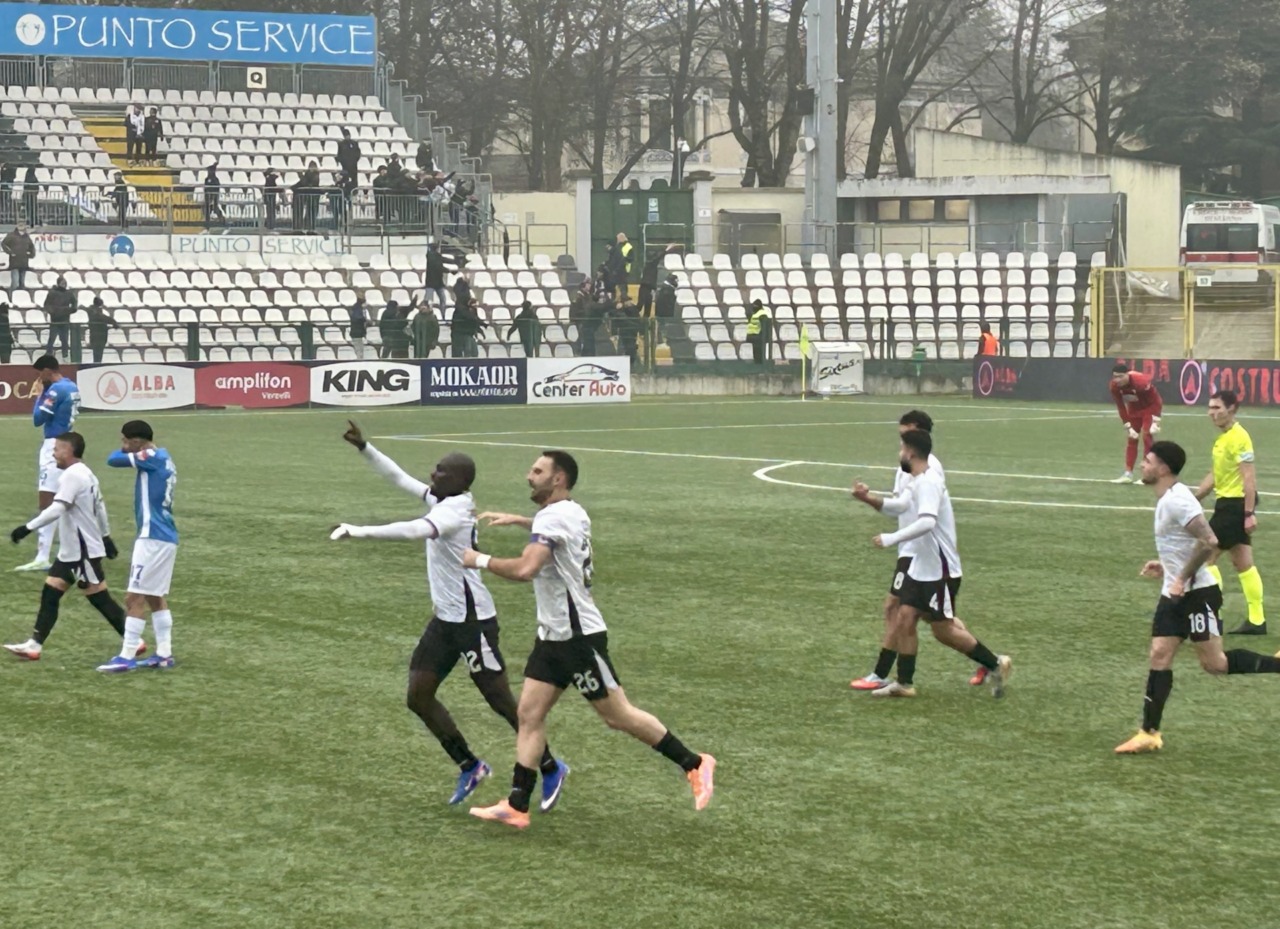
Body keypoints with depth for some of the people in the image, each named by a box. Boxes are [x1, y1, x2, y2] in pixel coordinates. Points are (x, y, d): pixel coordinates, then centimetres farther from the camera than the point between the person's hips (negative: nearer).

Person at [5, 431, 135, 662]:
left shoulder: (73, 475, -19)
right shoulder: (85, 474, 12)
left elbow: (56, 509, -30)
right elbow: (99, 507, 21)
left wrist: (28, 528, -31)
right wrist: (105, 537, 31)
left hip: (83, 551, -10)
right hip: (71, 550, 10)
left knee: (99, 599, -4)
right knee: (50, 593, 7)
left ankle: (134, 642, 2)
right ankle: (35, 645, 7)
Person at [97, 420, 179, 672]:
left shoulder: (153, 457, -13)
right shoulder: (162, 459, 15)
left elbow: (113, 459, -12)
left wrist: (125, 451, 8)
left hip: (154, 538, -10)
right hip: (164, 538, 10)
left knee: (134, 597, -8)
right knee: (156, 597, 15)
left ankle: (127, 657, -8)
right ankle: (164, 654, 17)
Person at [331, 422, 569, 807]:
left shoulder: (455, 510, -21)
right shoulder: (442, 502, 7)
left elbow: (415, 531, -39)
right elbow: (399, 478, 17)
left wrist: (359, 531, -40)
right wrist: (364, 448, 9)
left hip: (473, 620, -9)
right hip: (445, 620, 9)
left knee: (500, 700, 0)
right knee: (419, 695, 6)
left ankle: (550, 769, 16)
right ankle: (469, 767, 18)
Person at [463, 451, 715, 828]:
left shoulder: (553, 517, -19)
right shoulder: (572, 513, 10)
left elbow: (525, 569, -32)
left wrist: (480, 560, -18)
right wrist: (518, 521, 32)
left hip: (578, 637, -10)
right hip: (553, 636, 10)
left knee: (617, 715, -2)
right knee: (529, 714, 3)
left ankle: (694, 765, 9)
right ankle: (517, 806, 2)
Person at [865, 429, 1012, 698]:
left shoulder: (928, 482, -22)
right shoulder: (918, 481, 9)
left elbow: (927, 522, -37)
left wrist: (891, 539, -36)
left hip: (940, 570, -9)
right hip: (920, 567, 9)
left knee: (942, 630, 0)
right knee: (904, 619, 4)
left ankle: (995, 665, 14)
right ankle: (904, 683, 10)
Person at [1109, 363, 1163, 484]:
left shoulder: (1141, 382, -36)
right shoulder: (1114, 386, -21)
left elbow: (1156, 401, -25)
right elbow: (1121, 407, -9)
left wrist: (1155, 421, -25)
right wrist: (1128, 426, -11)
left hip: (1149, 407, -6)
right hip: (1134, 408, 6)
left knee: (1146, 436, -13)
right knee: (1132, 438, 6)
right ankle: (1128, 474, 11)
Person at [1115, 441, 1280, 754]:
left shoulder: (1177, 500, -20)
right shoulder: (1167, 499, 12)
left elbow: (1208, 542, -28)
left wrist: (1183, 579, -22)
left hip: (1197, 594, -10)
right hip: (1174, 595, 10)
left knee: (1214, 663, -7)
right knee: (1159, 657, 4)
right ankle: (1149, 733, 5)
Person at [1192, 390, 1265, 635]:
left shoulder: (1238, 438, -17)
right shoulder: (1222, 439, 13)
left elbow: (1250, 478, -20)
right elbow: (1214, 476, 22)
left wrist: (1249, 513, -24)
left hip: (1235, 504, -10)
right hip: (1227, 503, 10)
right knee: (1243, 563, 10)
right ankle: (1257, 620, 12)